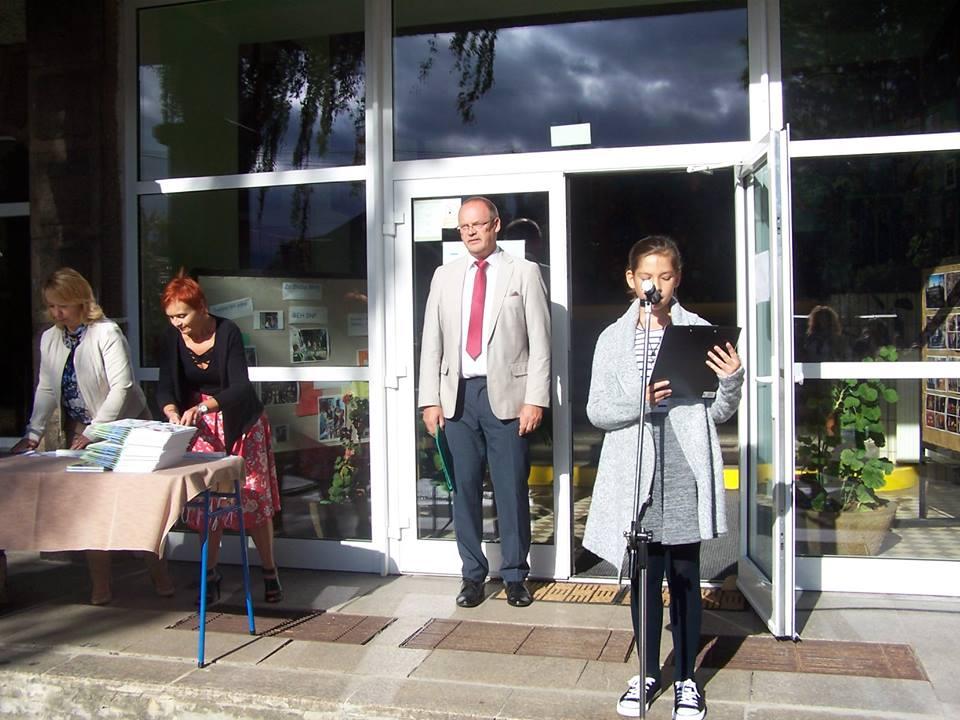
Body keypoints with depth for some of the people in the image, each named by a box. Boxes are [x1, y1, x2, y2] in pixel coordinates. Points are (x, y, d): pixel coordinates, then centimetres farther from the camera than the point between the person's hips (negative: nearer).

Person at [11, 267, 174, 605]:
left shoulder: (107, 333, -16)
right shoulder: (50, 339, 4)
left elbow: (121, 387, -20)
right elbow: (46, 389, 6)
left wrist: (93, 433, -23)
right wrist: (34, 433, -5)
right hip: (78, 431, 5)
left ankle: (160, 578, 9)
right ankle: (100, 587, 8)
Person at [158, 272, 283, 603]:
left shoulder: (227, 332, -19)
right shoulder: (174, 337, -7)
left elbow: (240, 387, -25)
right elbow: (165, 387, -9)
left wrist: (203, 407, -40)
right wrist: (173, 412, -31)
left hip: (240, 422, -3)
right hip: (201, 427, 3)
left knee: (254, 498, -3)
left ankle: (269, 572, 10)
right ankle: (210, 574, 16)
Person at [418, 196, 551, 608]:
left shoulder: (524, 273, 3)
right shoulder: (445, 277, 12)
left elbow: (539, 341, -1)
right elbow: (431, 341, 11)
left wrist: (535, 399, -9)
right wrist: (430, 399, 3)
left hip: (506, 393, -3)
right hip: (458, 394, 3)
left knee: (511, 488, 2)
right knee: (465, 488, 7)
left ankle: (515, 574, 16)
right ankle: (472, 574, 19)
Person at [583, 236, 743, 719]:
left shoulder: (700, 332, 4)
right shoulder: (613, 338, 6)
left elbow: (717, 412, 6)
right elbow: (597, 411, 2)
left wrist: (730, 382, -14)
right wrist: (639, 401, -16)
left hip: (685, 472, -1)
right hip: (634, 476, 1)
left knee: (684, 576, 8)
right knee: (643, 574, 10)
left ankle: (685, 677, 23)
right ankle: (649, 671, 27)